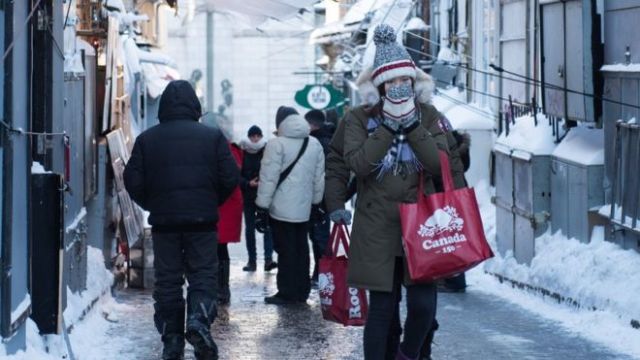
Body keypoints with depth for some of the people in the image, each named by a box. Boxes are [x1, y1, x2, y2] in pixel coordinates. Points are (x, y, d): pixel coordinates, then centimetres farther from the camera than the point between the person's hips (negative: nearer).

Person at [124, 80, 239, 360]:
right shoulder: (213, 136, 0)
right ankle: (198, 319, -19)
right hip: (202, 221, -1)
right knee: (203, 274, 6)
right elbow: (230, 179, -2)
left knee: (167, 280, 9)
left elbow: (133, 182, 0)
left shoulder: (147, 139, 2)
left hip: (163, 221, 1)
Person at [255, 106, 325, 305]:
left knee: (286, 251, -3)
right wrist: (316, 202, 23)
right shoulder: (315, 144, 9)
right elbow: (319, 178, 14)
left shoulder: (277, 144, -11)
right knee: (301, 249, 14)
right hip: (304, 207, 6)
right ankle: (302, 291, 18)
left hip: (282, 208, -6)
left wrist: (262, 206, -10)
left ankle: (287, 293, -1)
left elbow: (269, 178, -14)